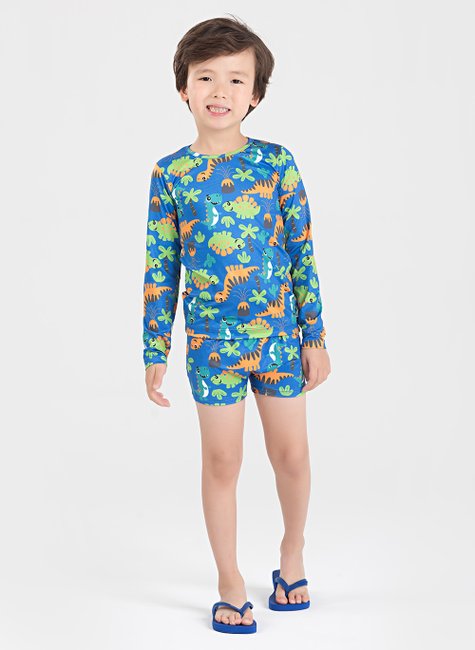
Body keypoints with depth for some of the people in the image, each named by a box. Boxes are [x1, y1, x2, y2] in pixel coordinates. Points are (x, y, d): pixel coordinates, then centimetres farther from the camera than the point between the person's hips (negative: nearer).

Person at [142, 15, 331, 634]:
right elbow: (159, 270, 1)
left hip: (280, 333, 1)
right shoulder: (170, 174, -3)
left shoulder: (276, 162, -3)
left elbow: (302, 253, 0)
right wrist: (155, 352, 1)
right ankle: (231, 583, 24)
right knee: (222, 462, 7)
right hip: (211, 341, 0)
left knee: (291, 452, 10)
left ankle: (292, 552, 37)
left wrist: (316, 337, 0)